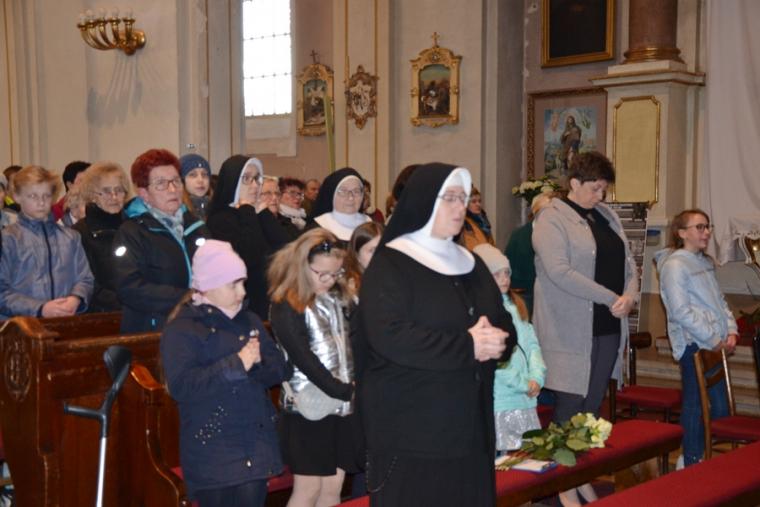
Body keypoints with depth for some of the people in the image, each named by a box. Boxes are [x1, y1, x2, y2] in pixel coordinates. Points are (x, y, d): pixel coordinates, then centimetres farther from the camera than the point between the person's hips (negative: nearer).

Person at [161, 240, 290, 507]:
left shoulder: (249, 321, 14)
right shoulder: (181, 329, -8)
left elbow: (280, 368, 11)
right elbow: (181, 385, -21)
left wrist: (258, 362, -11)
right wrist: (235, 364, -21)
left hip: (256, 445, 6)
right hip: (212, 451, -6)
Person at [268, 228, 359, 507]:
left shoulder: (338, 298, 9)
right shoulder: (286, 307, -12)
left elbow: (351, 345, 9)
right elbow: (303, 358, -17)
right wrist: (343, 390, -17)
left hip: (342, 406, 6)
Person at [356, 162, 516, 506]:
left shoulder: (470, 263, 15)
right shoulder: (390, 265, -8)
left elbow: (504, 322, 14)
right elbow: (389, 336, -22)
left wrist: (496, 341, -11)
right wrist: (467, 346, -19)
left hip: (469, 421, 7)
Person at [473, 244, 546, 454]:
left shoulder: (515, 306, 15)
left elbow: (532, 344, 12)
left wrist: (536, 377, -4)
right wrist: (523, 384, -13)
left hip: (526, 400, 7)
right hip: (498, 404, -7)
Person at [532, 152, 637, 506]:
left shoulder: (607, 217, 15)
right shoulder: (552, 218, -8)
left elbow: (627, 262, 16)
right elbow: (559, 271, -19)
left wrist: (630, 294, -6)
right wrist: (610, 298, -18)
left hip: (609, 327, 7)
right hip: (571, 329, -7)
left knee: (593, 406, 11)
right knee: (570, 406, -2)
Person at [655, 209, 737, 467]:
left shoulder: (705, 262, 18)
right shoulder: (674, 265, -10)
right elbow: (681, 311, -16)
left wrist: (731, 330, 5)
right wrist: (713, 340, -14)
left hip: (715, 344, 9)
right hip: (694, 344, -8)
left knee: (719, 405, 9)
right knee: (695, 405, -3)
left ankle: (696, 457, 21)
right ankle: (692, 462, 8)